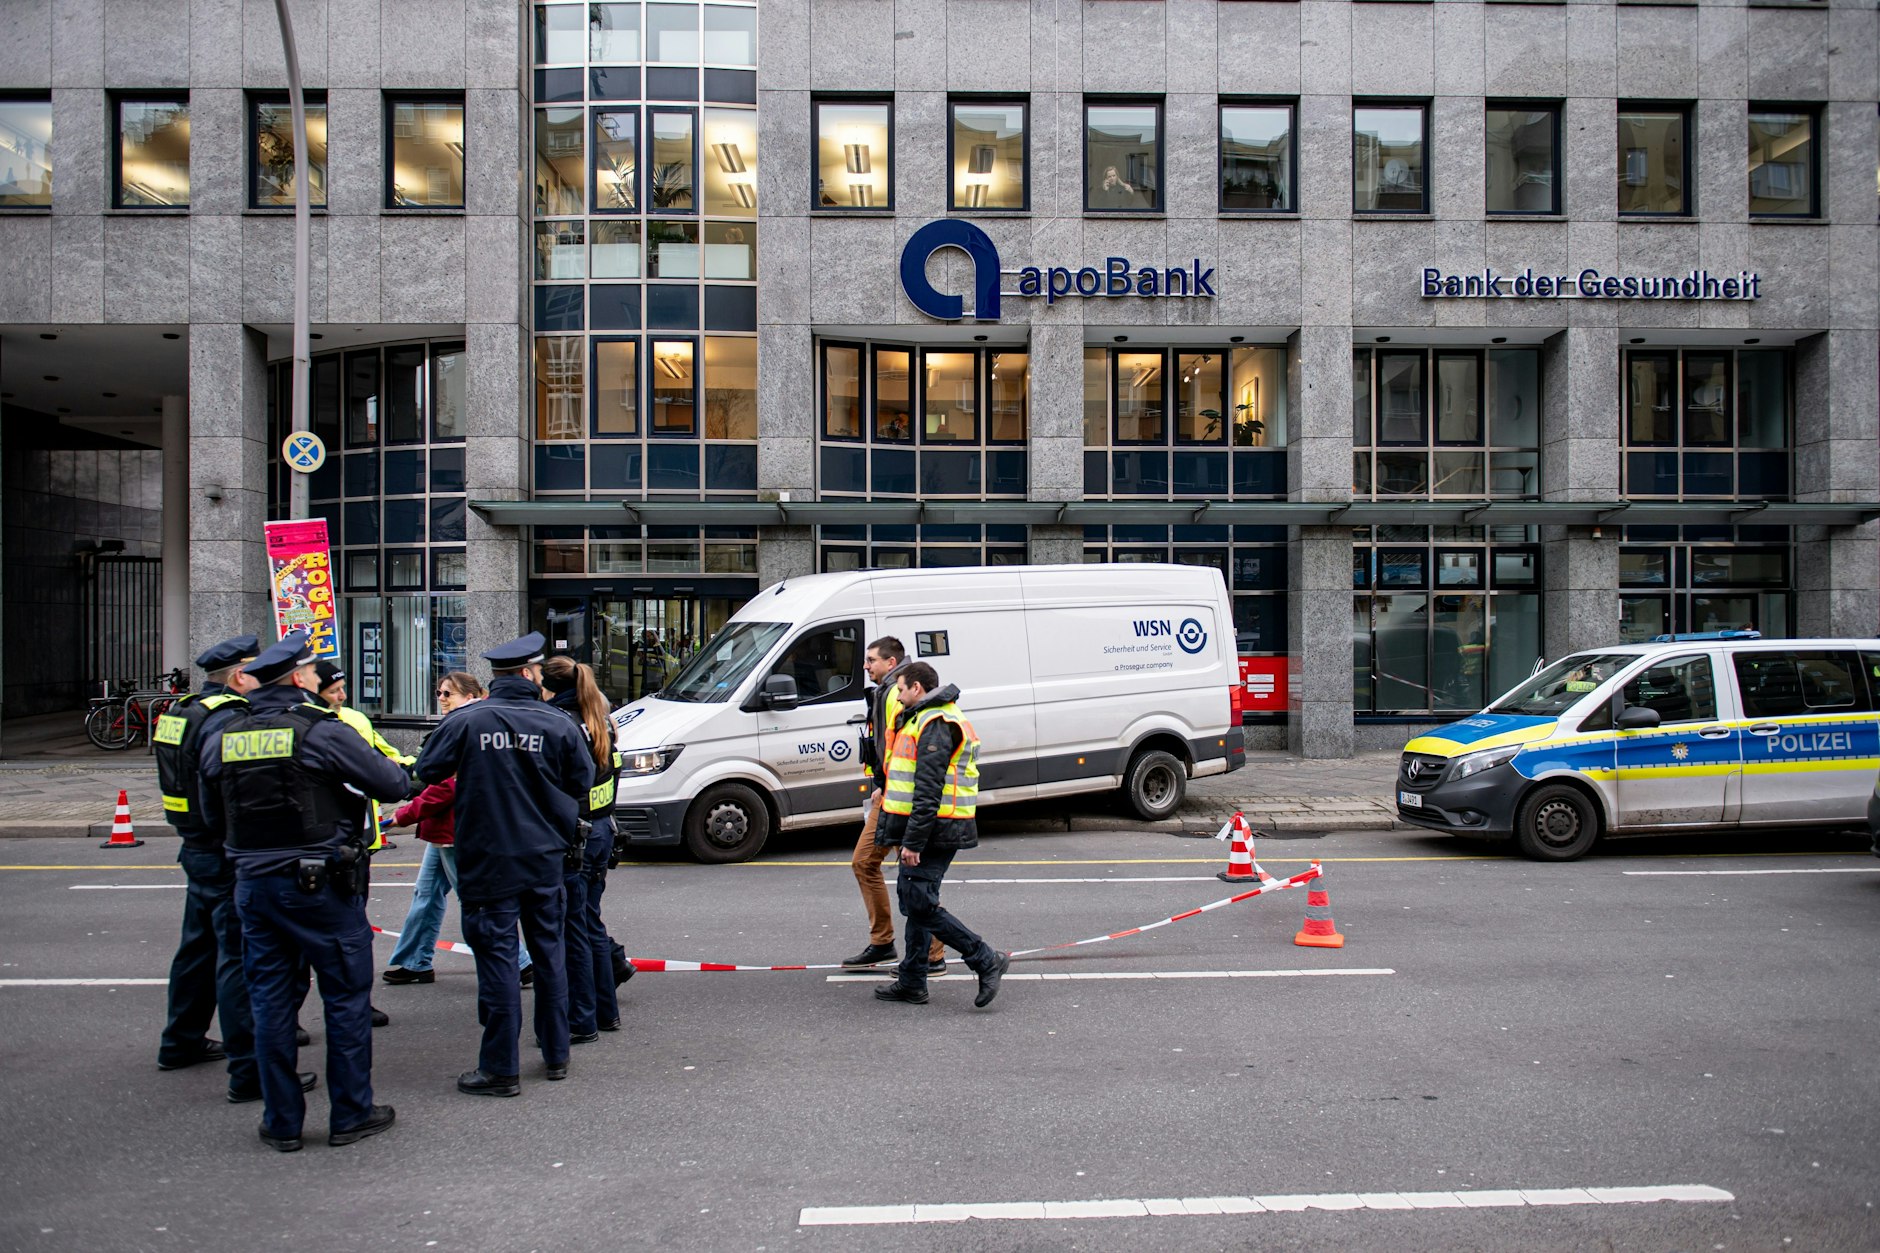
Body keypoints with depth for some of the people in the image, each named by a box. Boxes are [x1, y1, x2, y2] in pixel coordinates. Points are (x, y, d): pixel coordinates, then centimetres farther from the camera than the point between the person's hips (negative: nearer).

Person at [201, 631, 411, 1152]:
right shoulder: (322, 733, -14)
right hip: (322, 886, -5)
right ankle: (350, 1114, 16)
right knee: (346, 996, 7)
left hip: (253, 885, 5)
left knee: (270, 1000, 14)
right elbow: (393, 785, -13)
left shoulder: (221, 741, 4)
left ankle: (281, 1121, 21)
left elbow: (212, 813, 16)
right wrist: (388, 763, 8)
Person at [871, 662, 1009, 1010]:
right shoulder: (927, 719, 20)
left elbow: (928, 791, -23)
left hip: (932, 831, -11)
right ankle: (912, 983, 21)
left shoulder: (934, 724, -16)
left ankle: (986, 961, -5)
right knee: (914, 901, 14)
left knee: (920, 905, -10)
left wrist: (913, 841, -24)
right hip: (933, 832, 11)